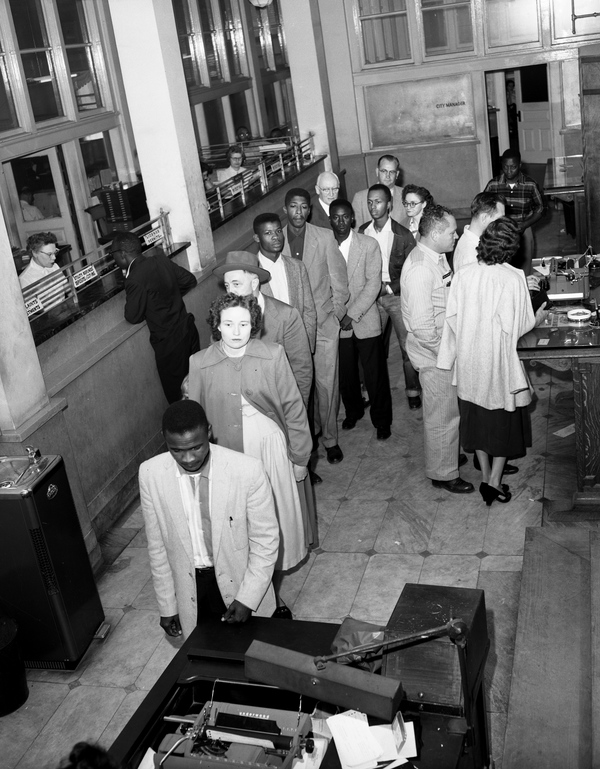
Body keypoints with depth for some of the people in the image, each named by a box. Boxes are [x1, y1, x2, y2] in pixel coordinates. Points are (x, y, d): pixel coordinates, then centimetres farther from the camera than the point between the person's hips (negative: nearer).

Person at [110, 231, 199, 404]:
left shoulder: (135, 279, -23)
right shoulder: (160, 260, -1)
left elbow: (133, 317, -17)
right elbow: (189, 280, 10)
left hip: (168, 341, -8)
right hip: (188, 329, 8)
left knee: (176, 394, 10)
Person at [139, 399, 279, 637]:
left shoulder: (248, 471, -23)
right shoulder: (150, 474, -14)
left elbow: (265, 540, -11)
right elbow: (157, 545, -3)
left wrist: (247, 600, -14)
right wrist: (167, 606, 3)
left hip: (241, 582, -1)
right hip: (189, 589, 2)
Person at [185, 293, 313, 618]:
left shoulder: (273, 354, -10)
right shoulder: (200, 364, -9)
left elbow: (293, 408, -3)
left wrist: (299, 457, 0)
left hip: (272, 449, 0)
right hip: (229, 457, 0)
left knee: (278, 526, 13)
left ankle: (276, 595, 35)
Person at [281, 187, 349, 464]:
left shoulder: (325, 237, -3)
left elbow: (338, 278, 2)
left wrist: (337, 312, -1)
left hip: (324, 322, -1)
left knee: (327, 382, 2)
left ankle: (329, 437, 18)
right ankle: (310, 429, 31)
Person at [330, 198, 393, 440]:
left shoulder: (369, 245, -6)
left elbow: (373, 284, -9)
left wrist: (353, 314, -15)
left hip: (365, 321, -2)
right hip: (336, 323, 2)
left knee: (375, 375, 5)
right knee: (345, 373, 13)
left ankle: (381, 420, 22)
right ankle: (353, 412, 37)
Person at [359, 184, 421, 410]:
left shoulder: (403, 235, -7)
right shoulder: (362, 231, 3)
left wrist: (389, 287, -12)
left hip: (397, 295, -2)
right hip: (371, 296, 3)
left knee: (407, 346, 0)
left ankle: (412, 391, 14)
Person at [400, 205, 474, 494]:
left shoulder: (436, 256, 3)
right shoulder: (420, 269, -29)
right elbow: (422, 326, -30)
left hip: (444, 346, 9)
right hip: (434, 353, -9)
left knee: (445, 408, 25)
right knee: (443, 415, 6)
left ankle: (446, 455, 45)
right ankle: (443, 473, 23)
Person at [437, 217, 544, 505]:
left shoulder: (463, 275, -7)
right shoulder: (513, 278, -17)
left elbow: (452, 318, -3)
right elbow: (517, 326, -15)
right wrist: (536, 317, 5)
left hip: (468, 361, 4)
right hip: (499, 361, -4)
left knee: (476, 419, 17)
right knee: (504, 421, 13)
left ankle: (486, 477, 28)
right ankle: (494, 482, 13)